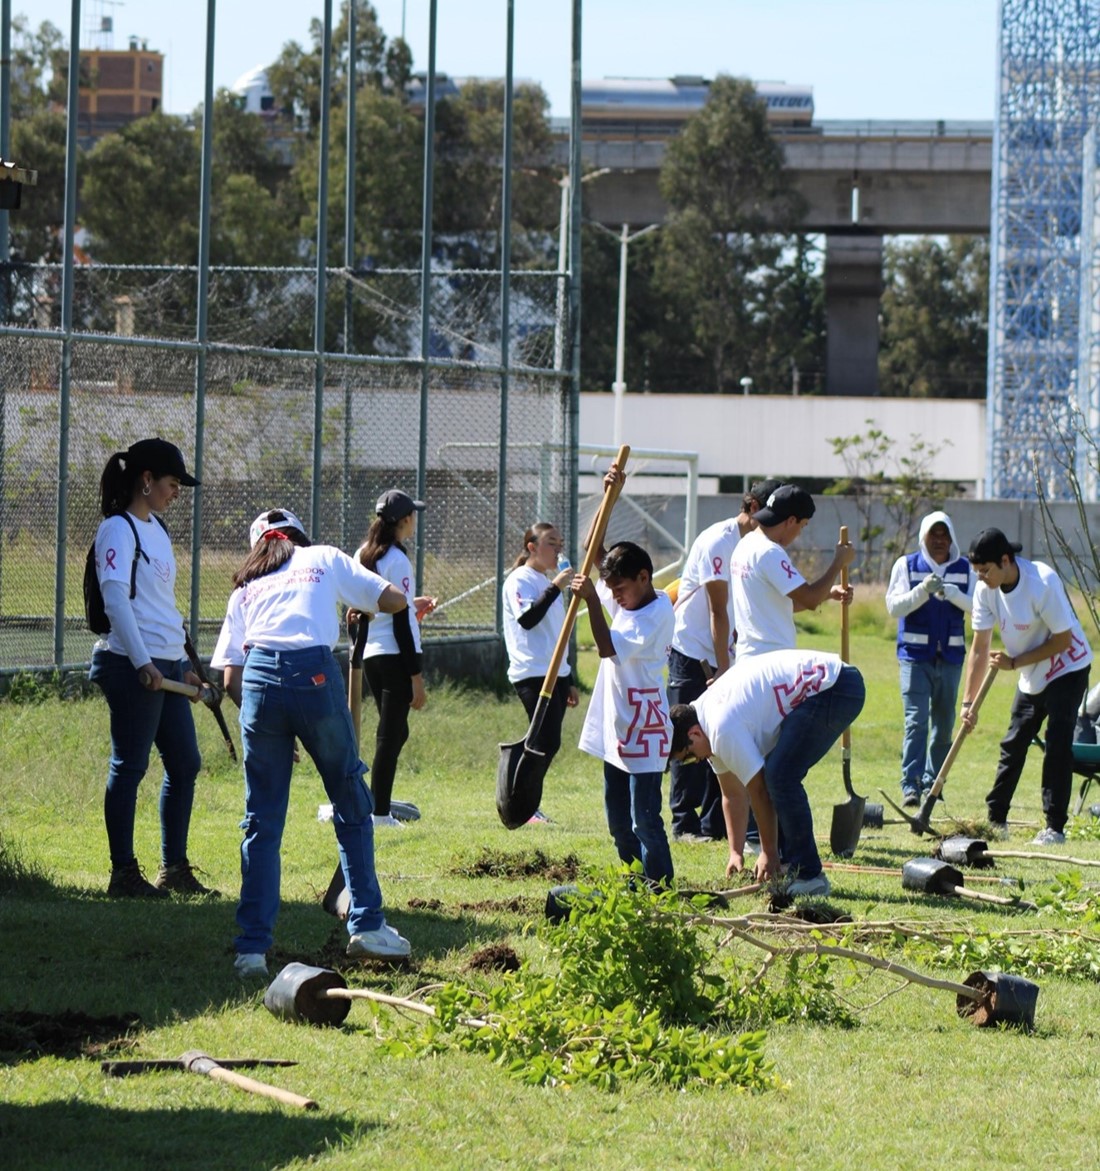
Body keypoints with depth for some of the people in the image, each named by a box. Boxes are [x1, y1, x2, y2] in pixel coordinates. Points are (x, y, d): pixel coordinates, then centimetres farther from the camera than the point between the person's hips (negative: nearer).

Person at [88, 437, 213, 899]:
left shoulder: (155, 528, 18)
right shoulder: (118, 530, -10)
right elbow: (116, 599, -19)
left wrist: (183, 663, 21)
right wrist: (143, 663, -23)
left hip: (166, 665, 9)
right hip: (132, 665, -9)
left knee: (185, 763, 11)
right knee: (130, 766, -5)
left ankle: (174, 869, 19)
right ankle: (124, 874, -1)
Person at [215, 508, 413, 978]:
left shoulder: (245, 586, 25)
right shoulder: (324, 558, 21)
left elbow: (231, 678, 16)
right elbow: (394, 600, 15)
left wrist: (256, 706, 27)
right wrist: (361, 608, 35)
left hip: (259, 680, 2)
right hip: (314, 674, -2)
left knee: (262, 820, 7)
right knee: (351, 803, 14)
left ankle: (252, 948, 1)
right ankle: (366, 925, 14)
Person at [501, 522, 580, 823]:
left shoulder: (547, 583, 22)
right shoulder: (520, 581, -5)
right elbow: (527, 619, -23)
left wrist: (568, 682, 25)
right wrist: (555, 588, -25)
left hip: (555, 674, 9)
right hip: (532, 674, -9)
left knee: (548, 742, 5)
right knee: (547, 741, -15)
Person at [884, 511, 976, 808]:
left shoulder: (964, 569, 6)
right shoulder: (906, 565, 1)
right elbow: (894, 607, -7)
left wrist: (951, 593, -22)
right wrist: (923, 590, -21)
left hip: (951, 655, 3)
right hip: (915, 654, -3)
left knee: (944, 723, 6)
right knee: (916, 720, -12)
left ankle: (932, 783, 14)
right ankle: (911, 785, -16)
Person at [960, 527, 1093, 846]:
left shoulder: (1043, 582, -29)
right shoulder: (986, 589, -11)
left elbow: (1063, 640, -23)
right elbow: (980, 648, -7)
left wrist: (1015, 662, -22)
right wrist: (968, 702, -9)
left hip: (1068, 668, -7)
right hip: (1031, 676, 7)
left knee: (1057, 744, -13)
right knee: (1013, 744, 9)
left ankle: (1055, 826, -11)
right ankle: (995, 819, 17)